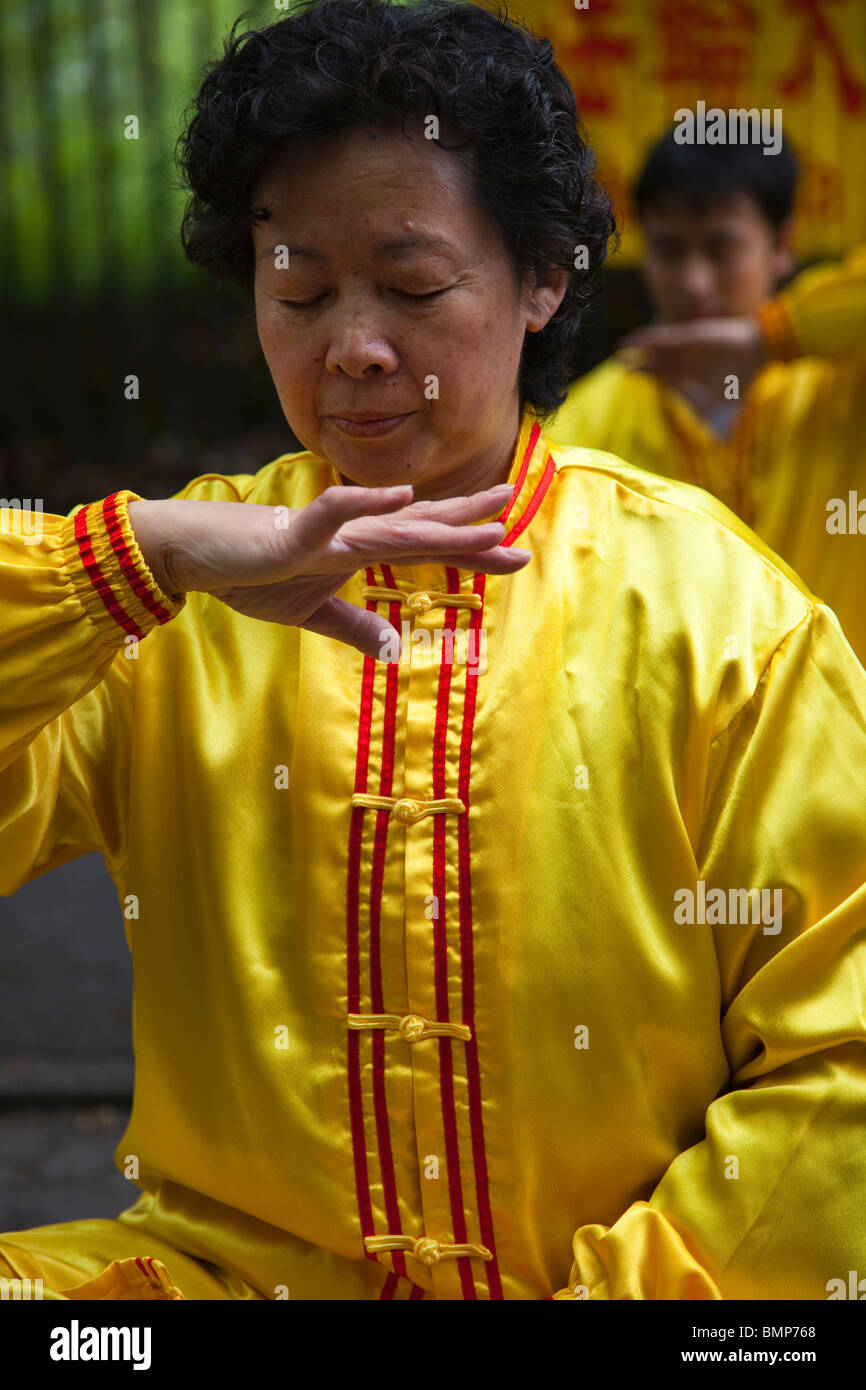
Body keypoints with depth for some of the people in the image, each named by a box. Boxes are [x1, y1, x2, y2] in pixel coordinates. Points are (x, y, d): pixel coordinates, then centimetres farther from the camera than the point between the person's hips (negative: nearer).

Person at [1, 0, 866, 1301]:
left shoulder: (708, 601, 0)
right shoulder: (174, 602, 5)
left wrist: (626, 1284, -11)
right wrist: (136, 554, -20)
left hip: (614, 1268, -2)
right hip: (229, 1257, 2)